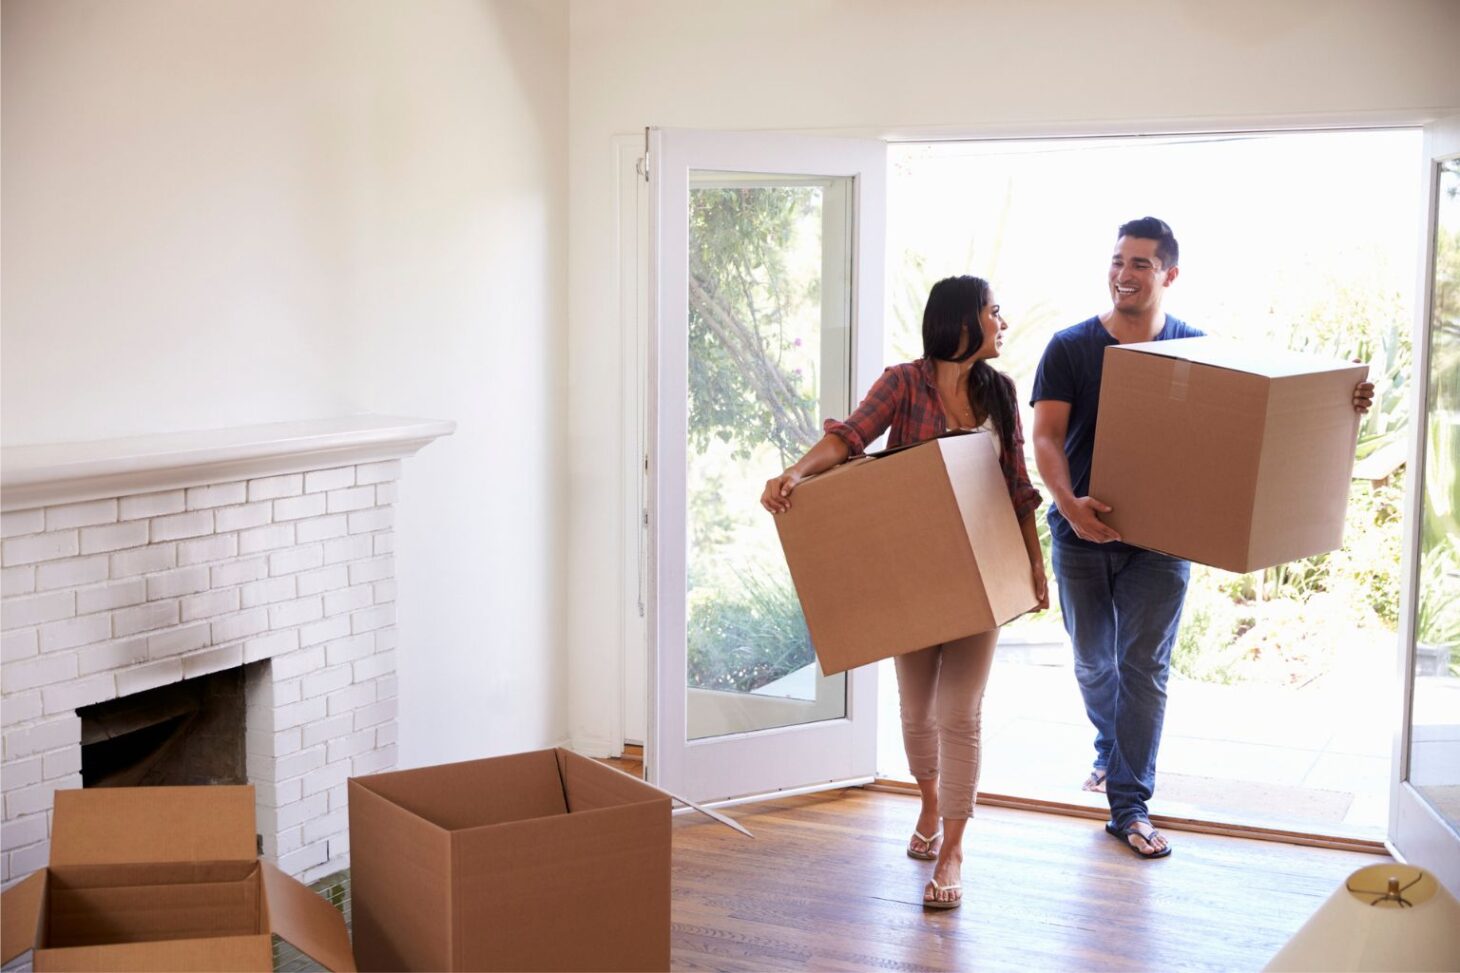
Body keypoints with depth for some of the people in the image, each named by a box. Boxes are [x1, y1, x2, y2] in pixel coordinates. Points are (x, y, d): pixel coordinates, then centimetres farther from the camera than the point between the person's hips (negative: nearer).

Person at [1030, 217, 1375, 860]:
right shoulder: (1070, 347, -4)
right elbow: (1046, 436, -12)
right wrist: (1070, 502, -30)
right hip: (1082, 533, 1)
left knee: (1144, 668, -1)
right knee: (1093, 661, 15)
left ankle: (1130, 806, 7)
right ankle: (1110, 752, 43)